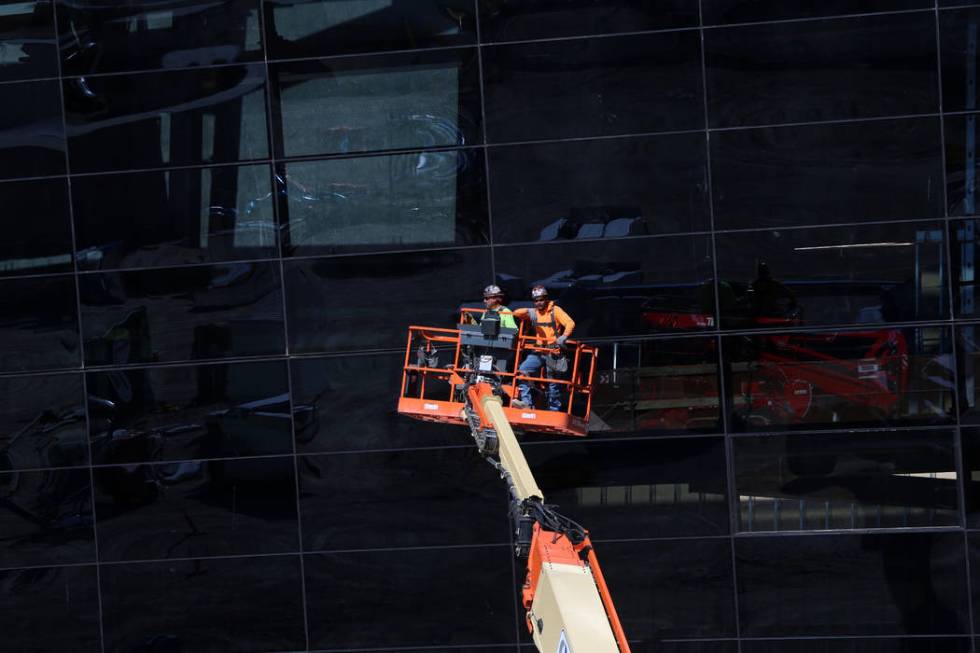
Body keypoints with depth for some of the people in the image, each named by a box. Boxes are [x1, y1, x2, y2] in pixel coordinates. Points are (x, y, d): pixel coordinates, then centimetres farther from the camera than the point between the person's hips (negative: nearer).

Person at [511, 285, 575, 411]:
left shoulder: (555, 311, -5)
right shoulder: (533, 313, 8)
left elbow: (570, 323, -15)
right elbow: (516, 313, 1)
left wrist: (563, 337, -31)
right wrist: (527, 312, -20)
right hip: (539, 351, 4)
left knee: (553, 382, 2)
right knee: (523, 370, -17)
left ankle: (554, 410, 14)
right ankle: (525, 401, -21)